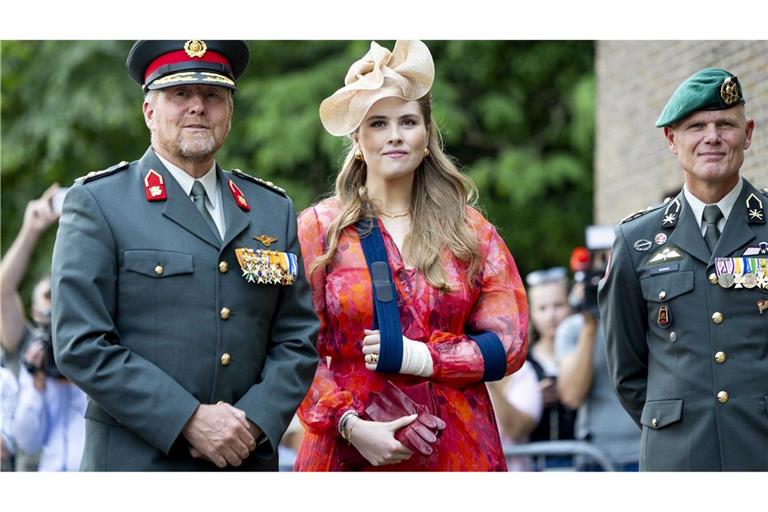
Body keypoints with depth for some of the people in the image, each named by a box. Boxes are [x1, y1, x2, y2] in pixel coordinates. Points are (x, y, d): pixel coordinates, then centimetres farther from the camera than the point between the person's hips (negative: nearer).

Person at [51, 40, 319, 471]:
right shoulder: (97, 204, -2)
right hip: (136, 461, -3)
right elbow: (82, 346, -10)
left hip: (249, 461, 4)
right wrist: (190, 421, -16)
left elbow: (298, 339, 8)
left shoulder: (275, 210, 11)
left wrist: (254, 422, -9)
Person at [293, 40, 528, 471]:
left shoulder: (470, 230, 7)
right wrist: (350, 425, -17)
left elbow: (509, 345, 2)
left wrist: (421, 357, -13)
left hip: (457, 449, 2)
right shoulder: (320, 227, 2)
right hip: (350, 447, -1)